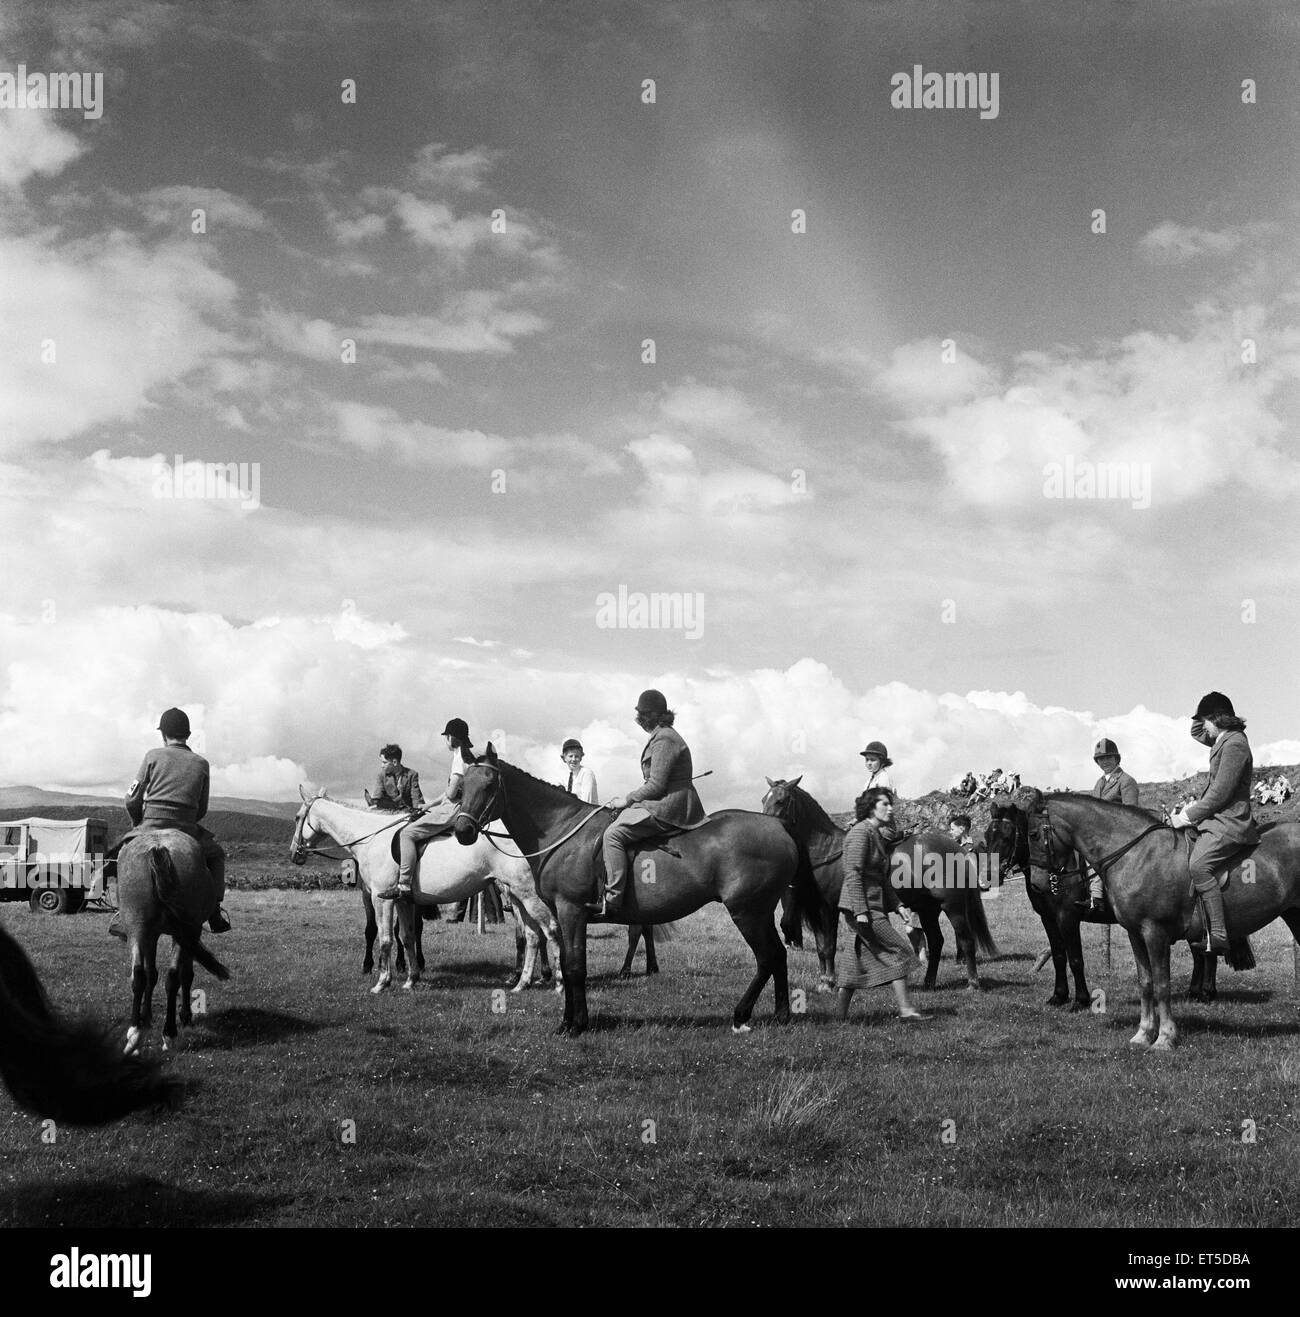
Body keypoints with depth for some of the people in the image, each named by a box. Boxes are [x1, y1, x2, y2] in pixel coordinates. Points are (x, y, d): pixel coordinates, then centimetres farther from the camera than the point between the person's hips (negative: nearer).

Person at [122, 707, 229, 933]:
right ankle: (215, 911, 14)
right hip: (186, 829, 0)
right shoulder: (201, 764, 10)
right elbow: (202, 810, 11)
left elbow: (132, 800, 4)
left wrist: (139, 823, 21)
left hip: (151, 829, 0)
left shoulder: (153, 756, 5)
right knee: (216, 855, 26)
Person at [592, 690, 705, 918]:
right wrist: (628, 799, 16)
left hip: (670, 806, -11)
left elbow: (656, 785, -19)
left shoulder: (664, 740, -15)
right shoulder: (661, 736, 19)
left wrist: (627, 800, -9)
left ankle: (612, 900, -23)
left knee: (613, 834, -18)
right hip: (666, 803, 11)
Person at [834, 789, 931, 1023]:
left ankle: (840, 1012, 15)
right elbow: (853, 874, -20)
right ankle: (905, 1009, -5)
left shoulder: (877, 835, 17)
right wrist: (861, 911, -24)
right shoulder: (861, 832, -13)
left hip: (874, 906, 10)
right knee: (899, 950, -8)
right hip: (862, 906, -10)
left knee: (864, 959, 11)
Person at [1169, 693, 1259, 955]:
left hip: (1230, 823, -11)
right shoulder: (1224, 742, 18)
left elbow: (1220, 794, -18)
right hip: (1218, 819, 11)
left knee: (1199, 866, -28)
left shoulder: (1234, 744, -13)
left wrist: (1188, 817, -14)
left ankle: (1218, 935, -32)